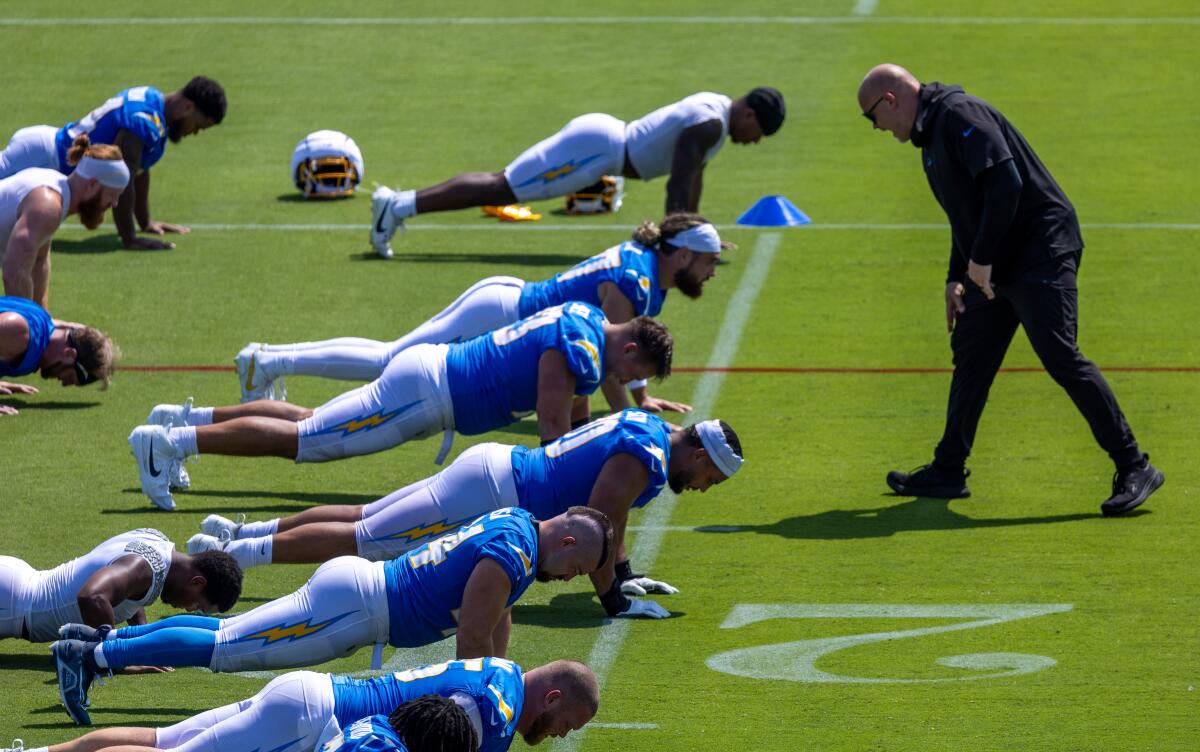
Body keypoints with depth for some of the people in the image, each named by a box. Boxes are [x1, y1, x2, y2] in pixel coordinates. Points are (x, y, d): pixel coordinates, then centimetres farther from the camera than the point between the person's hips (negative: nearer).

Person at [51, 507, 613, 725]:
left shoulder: (513, 523, 12)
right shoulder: (508, 558, -19)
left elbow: (495, 621, 25)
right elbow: (471, 641, -18)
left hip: (351, 585, 9)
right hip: (351, 608, -9)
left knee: (225, 635, 15)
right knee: (225, 647, -8)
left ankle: (103, 639, 18)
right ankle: (92, 655, -7)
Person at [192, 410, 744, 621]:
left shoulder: (646, 430, 13)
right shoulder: (642, 460, -18)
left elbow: (607, 515, 28)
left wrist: (625, 576, 28)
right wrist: (612, 601, -15)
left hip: (491, 467, 9)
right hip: (487, 496, -9)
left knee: (362, 521, 14)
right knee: (360, 541, -8)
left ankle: (237, 534, 15)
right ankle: (230, 555, -10)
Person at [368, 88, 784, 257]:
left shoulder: (715, 110, 14)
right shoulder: (709, 125, -17)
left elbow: (692, 175, 25)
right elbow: (679, 183, -22)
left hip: (601, 134, 9)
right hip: (596, 148, -9)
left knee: (501, 187, 10)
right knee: (501, 189, -11)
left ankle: (399, 204, 9)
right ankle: (401, 206, -16)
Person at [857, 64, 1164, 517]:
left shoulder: (959, 114, -14)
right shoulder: (932, 133, 19)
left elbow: (1004, 182, -24)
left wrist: (981, 259, -21)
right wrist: (957, 277, 22)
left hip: (1041, 253, -11)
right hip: (997, 267, 11)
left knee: (1059, 356, -15)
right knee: (970, 355, 14)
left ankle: (1133, 468, -13)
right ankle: (948, 471, 24)